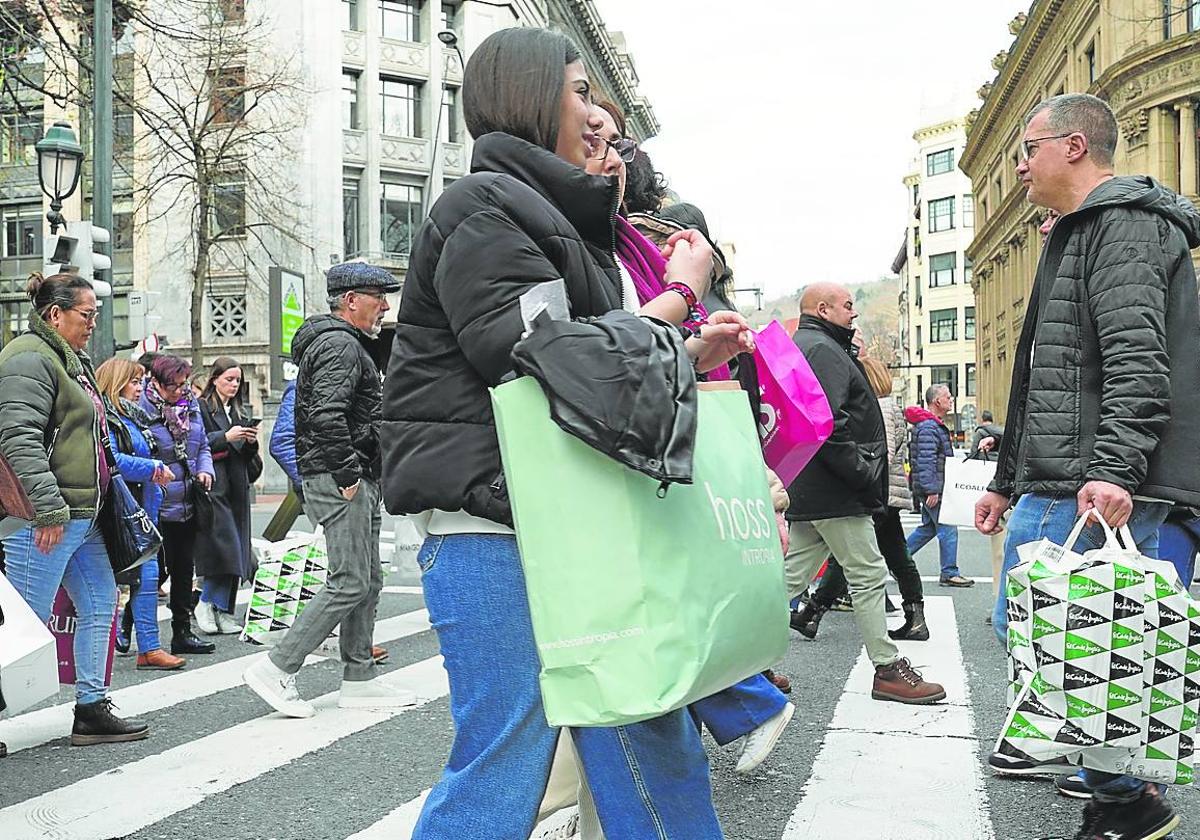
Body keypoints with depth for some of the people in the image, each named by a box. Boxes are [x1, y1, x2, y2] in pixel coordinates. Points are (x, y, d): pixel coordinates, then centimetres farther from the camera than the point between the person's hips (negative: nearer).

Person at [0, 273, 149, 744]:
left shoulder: (72, 359, 20)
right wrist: (49, 510, -26)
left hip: (83, 516, 11)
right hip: (47, 521, -11)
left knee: (100, 605, 13)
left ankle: (92, 710, 20)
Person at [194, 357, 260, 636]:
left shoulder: (240, 411, 20)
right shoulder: (200, 408, -1)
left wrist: (251, 441, 1)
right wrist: (226, 437, -17)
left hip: (237, 486, 7)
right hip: (213, 484, -7)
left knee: (235, 549, 4)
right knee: (225, 545, -15)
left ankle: (223, 611, 9)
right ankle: (206, 605, -1)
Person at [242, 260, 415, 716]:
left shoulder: (347, 343, 23)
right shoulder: (340, 344, -12)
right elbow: (327, 415, -25)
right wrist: (347, 474, -21)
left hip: (356, 482, 11)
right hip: (340, 481, -11)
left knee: (367, 582, 12)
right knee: (349, 583, -10)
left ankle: (359, 680, 17)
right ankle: (276, 669, -5)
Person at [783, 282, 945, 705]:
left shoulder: (798, 347, 22)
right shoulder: (823, 350, -13)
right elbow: (827, 424, -25)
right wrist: (864, 476, -18)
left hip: (804, 492, 10)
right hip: (834, 494, -10)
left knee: (794, 575, 11)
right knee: (869, 575, -2)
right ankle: (888, 670, 5)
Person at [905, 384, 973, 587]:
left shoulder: (935, 425, 18)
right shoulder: (928, 427, -17)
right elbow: (925, 461, -23)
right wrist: (931, 490, -25)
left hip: (934, 488, 11)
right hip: (932, 489, -11)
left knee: (928, 528, 16)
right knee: (947, 529, -6)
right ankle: (949, 574, 0)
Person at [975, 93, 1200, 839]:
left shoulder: (1123, 224, -7)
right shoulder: (1078, 235, 25)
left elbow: (1137, 361, -22)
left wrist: (1113, 470, -31)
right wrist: (1008, 482, 27)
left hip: (1101, 493, -10)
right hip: (1055, 488, 10)